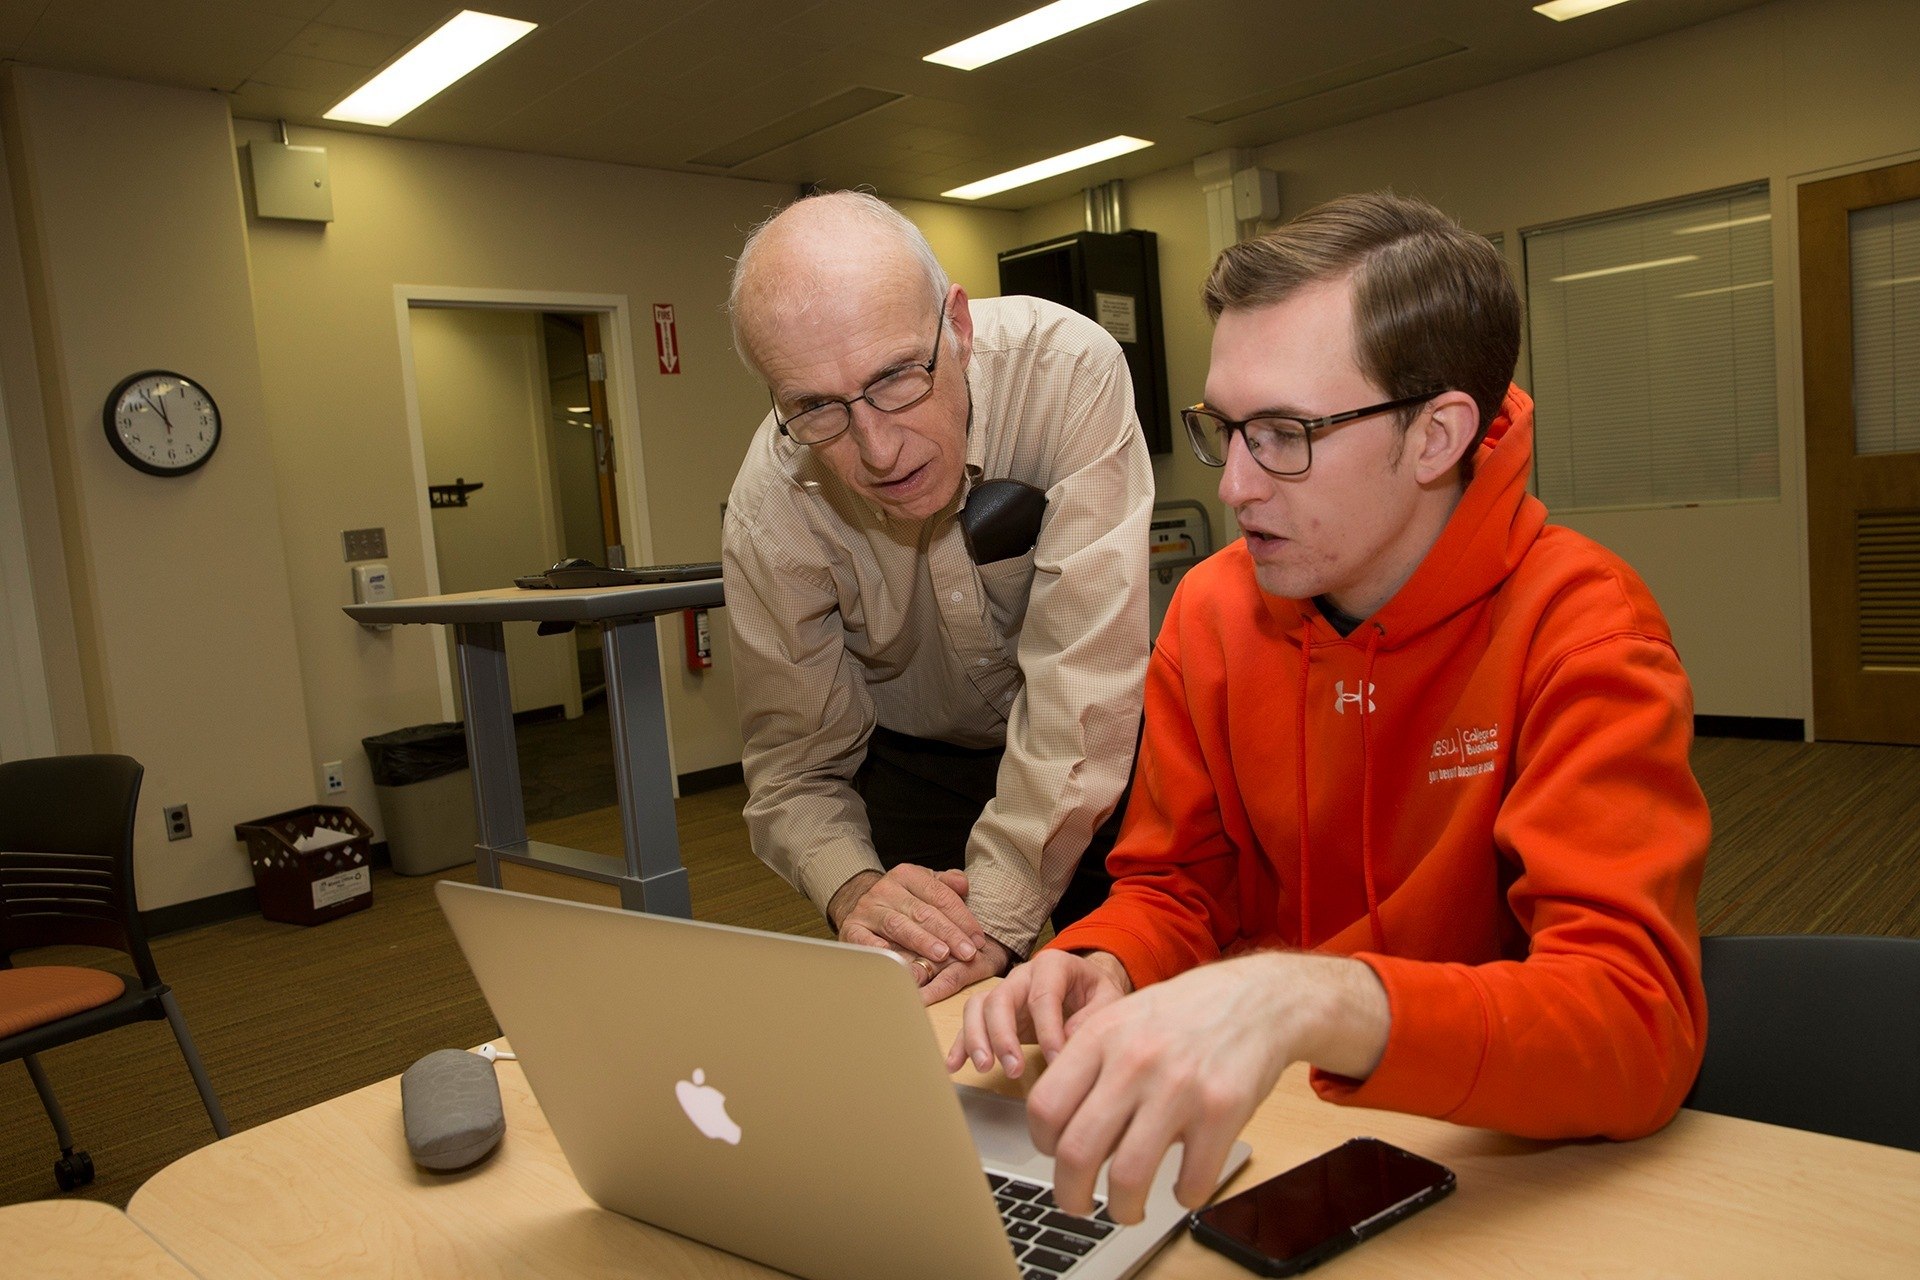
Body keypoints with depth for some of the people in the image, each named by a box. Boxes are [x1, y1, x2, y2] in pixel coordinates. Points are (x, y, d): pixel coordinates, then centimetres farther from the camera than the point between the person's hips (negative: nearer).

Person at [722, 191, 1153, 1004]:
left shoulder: (1068, 369, -31)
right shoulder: (769, 511, -24)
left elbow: (1084, 674, -33)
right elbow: (795, 769, -14)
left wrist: (996, 913, -37)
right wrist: (853, 892, -35)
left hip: (1094, 749, 0)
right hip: (917, 765, 1)